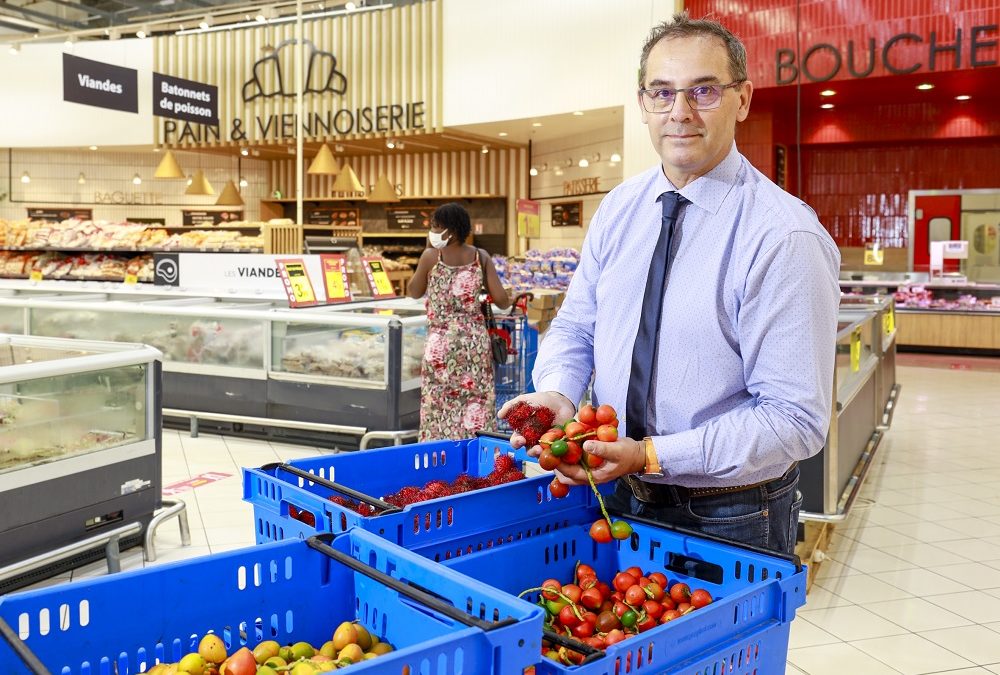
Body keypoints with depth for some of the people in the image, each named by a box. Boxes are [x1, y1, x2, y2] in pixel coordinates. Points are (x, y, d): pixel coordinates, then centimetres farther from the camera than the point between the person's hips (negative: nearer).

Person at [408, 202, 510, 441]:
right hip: (474, 339, 2)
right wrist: (506, 303, 19)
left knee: (440, 402, 6)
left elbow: (413, 292, 9)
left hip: (441, 342, -2)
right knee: (476, 399, 8)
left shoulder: (431, 256, -6)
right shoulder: (481, 257, -1)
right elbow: (501, 300, -5)